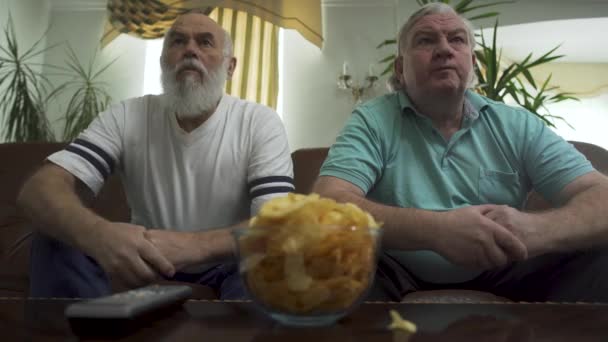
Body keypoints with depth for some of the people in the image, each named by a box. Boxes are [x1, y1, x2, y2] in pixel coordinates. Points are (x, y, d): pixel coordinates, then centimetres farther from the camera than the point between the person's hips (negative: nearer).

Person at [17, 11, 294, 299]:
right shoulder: (126, 117, -8)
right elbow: (40, 189, -19)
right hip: (148, 264, 2)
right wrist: (98, 234, -44)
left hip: (226, 266, -1)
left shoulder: (260, 123, -13)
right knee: (57, 243, -20)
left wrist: (193, 244, -45)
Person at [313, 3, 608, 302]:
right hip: (401, 279, -2)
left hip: (496, 280, 3)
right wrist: (435, 230, -34)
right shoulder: (373, 121, -7)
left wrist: (535, 231, -30)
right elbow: (326, 204, -21)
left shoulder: (517, 126, 1)